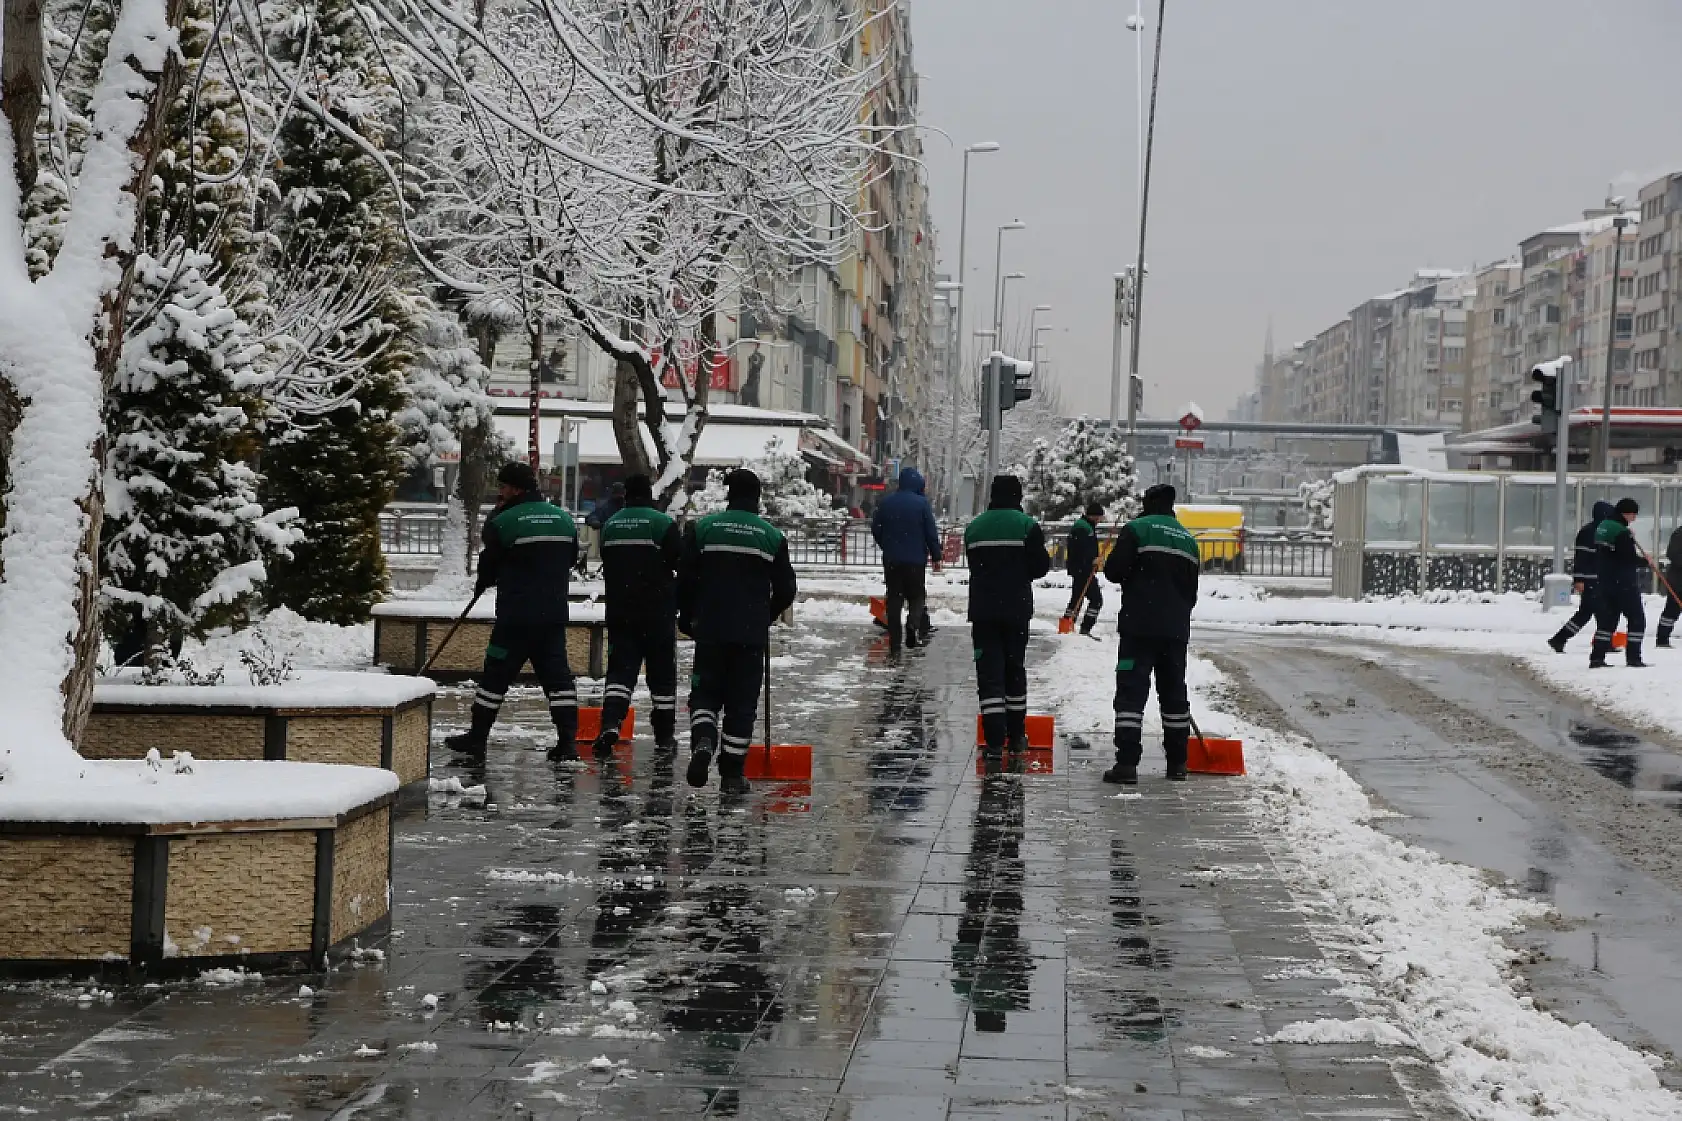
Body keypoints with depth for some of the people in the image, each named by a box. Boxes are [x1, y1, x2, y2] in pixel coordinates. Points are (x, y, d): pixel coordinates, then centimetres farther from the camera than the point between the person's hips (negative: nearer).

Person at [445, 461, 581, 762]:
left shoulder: (504, 521, -10)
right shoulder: (565, 519, 7)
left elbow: (489, 564, 2)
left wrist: (482, 586, 23)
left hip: (516, 614, -5)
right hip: (554, 613, 5)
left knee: (497, 673, 5)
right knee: (557, 674, 6)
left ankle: (477, 737, 13)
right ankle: (567, 740, 0)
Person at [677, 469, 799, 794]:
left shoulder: (702, 528, -1)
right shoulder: (773, 536, 2)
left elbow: (685, 578, -2)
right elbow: (785, 589, 5)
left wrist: (686, 616, 14)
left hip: (710, 630, 0)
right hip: (752, 634, 0)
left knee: (705, 691, 11)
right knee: (742, 701, 7)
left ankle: (703, 741, -18)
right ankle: (732, 773, 7)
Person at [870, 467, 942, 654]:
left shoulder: (887, 502, 4)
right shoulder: (922, 503, -7)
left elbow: (875, 528, 10)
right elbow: (931, 533, -6)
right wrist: (936, 557, 3)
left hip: (891, 560, 3)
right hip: (915, 560, -3)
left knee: (894, 598, 7)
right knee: (917, 596, 9)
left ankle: (894, 643, 4)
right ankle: (913, 624, -20)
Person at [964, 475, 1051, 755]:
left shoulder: (974, 527, 4)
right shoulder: (1027, 525, -6)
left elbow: (974, 566, 11)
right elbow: (1041, 565, -4)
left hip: (983, 608, 1)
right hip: (1017, 608, -1)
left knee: (989, 670, 0)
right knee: (1015, 668, 14)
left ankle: (994, 739, -9)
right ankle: (1016, 735, 19)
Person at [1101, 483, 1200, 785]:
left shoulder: (1137, 529, -4)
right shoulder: (1188, 539, 16)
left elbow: (1114, 571, -11)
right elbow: (1192, 591, 19)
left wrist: (1134, 576, 10)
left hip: (1140, 627, -5)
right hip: (1177, 629, 5)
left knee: (1132, 691, -7)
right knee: (1174, 692, 15)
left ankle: (1127, 763, -15)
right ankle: (1178, 763, 18)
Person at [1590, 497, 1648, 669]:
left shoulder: (1602, 527, 11)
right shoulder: (1622, 533, -18)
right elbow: (1630, 560, -19)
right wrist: (1645, 561, 0)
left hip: (1604, 583, 8)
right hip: (1624, 584, -8)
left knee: (1606, 620, 10)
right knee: (1637, 619, 2)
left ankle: (1596, 658, 5)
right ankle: (1633, 658, 1)